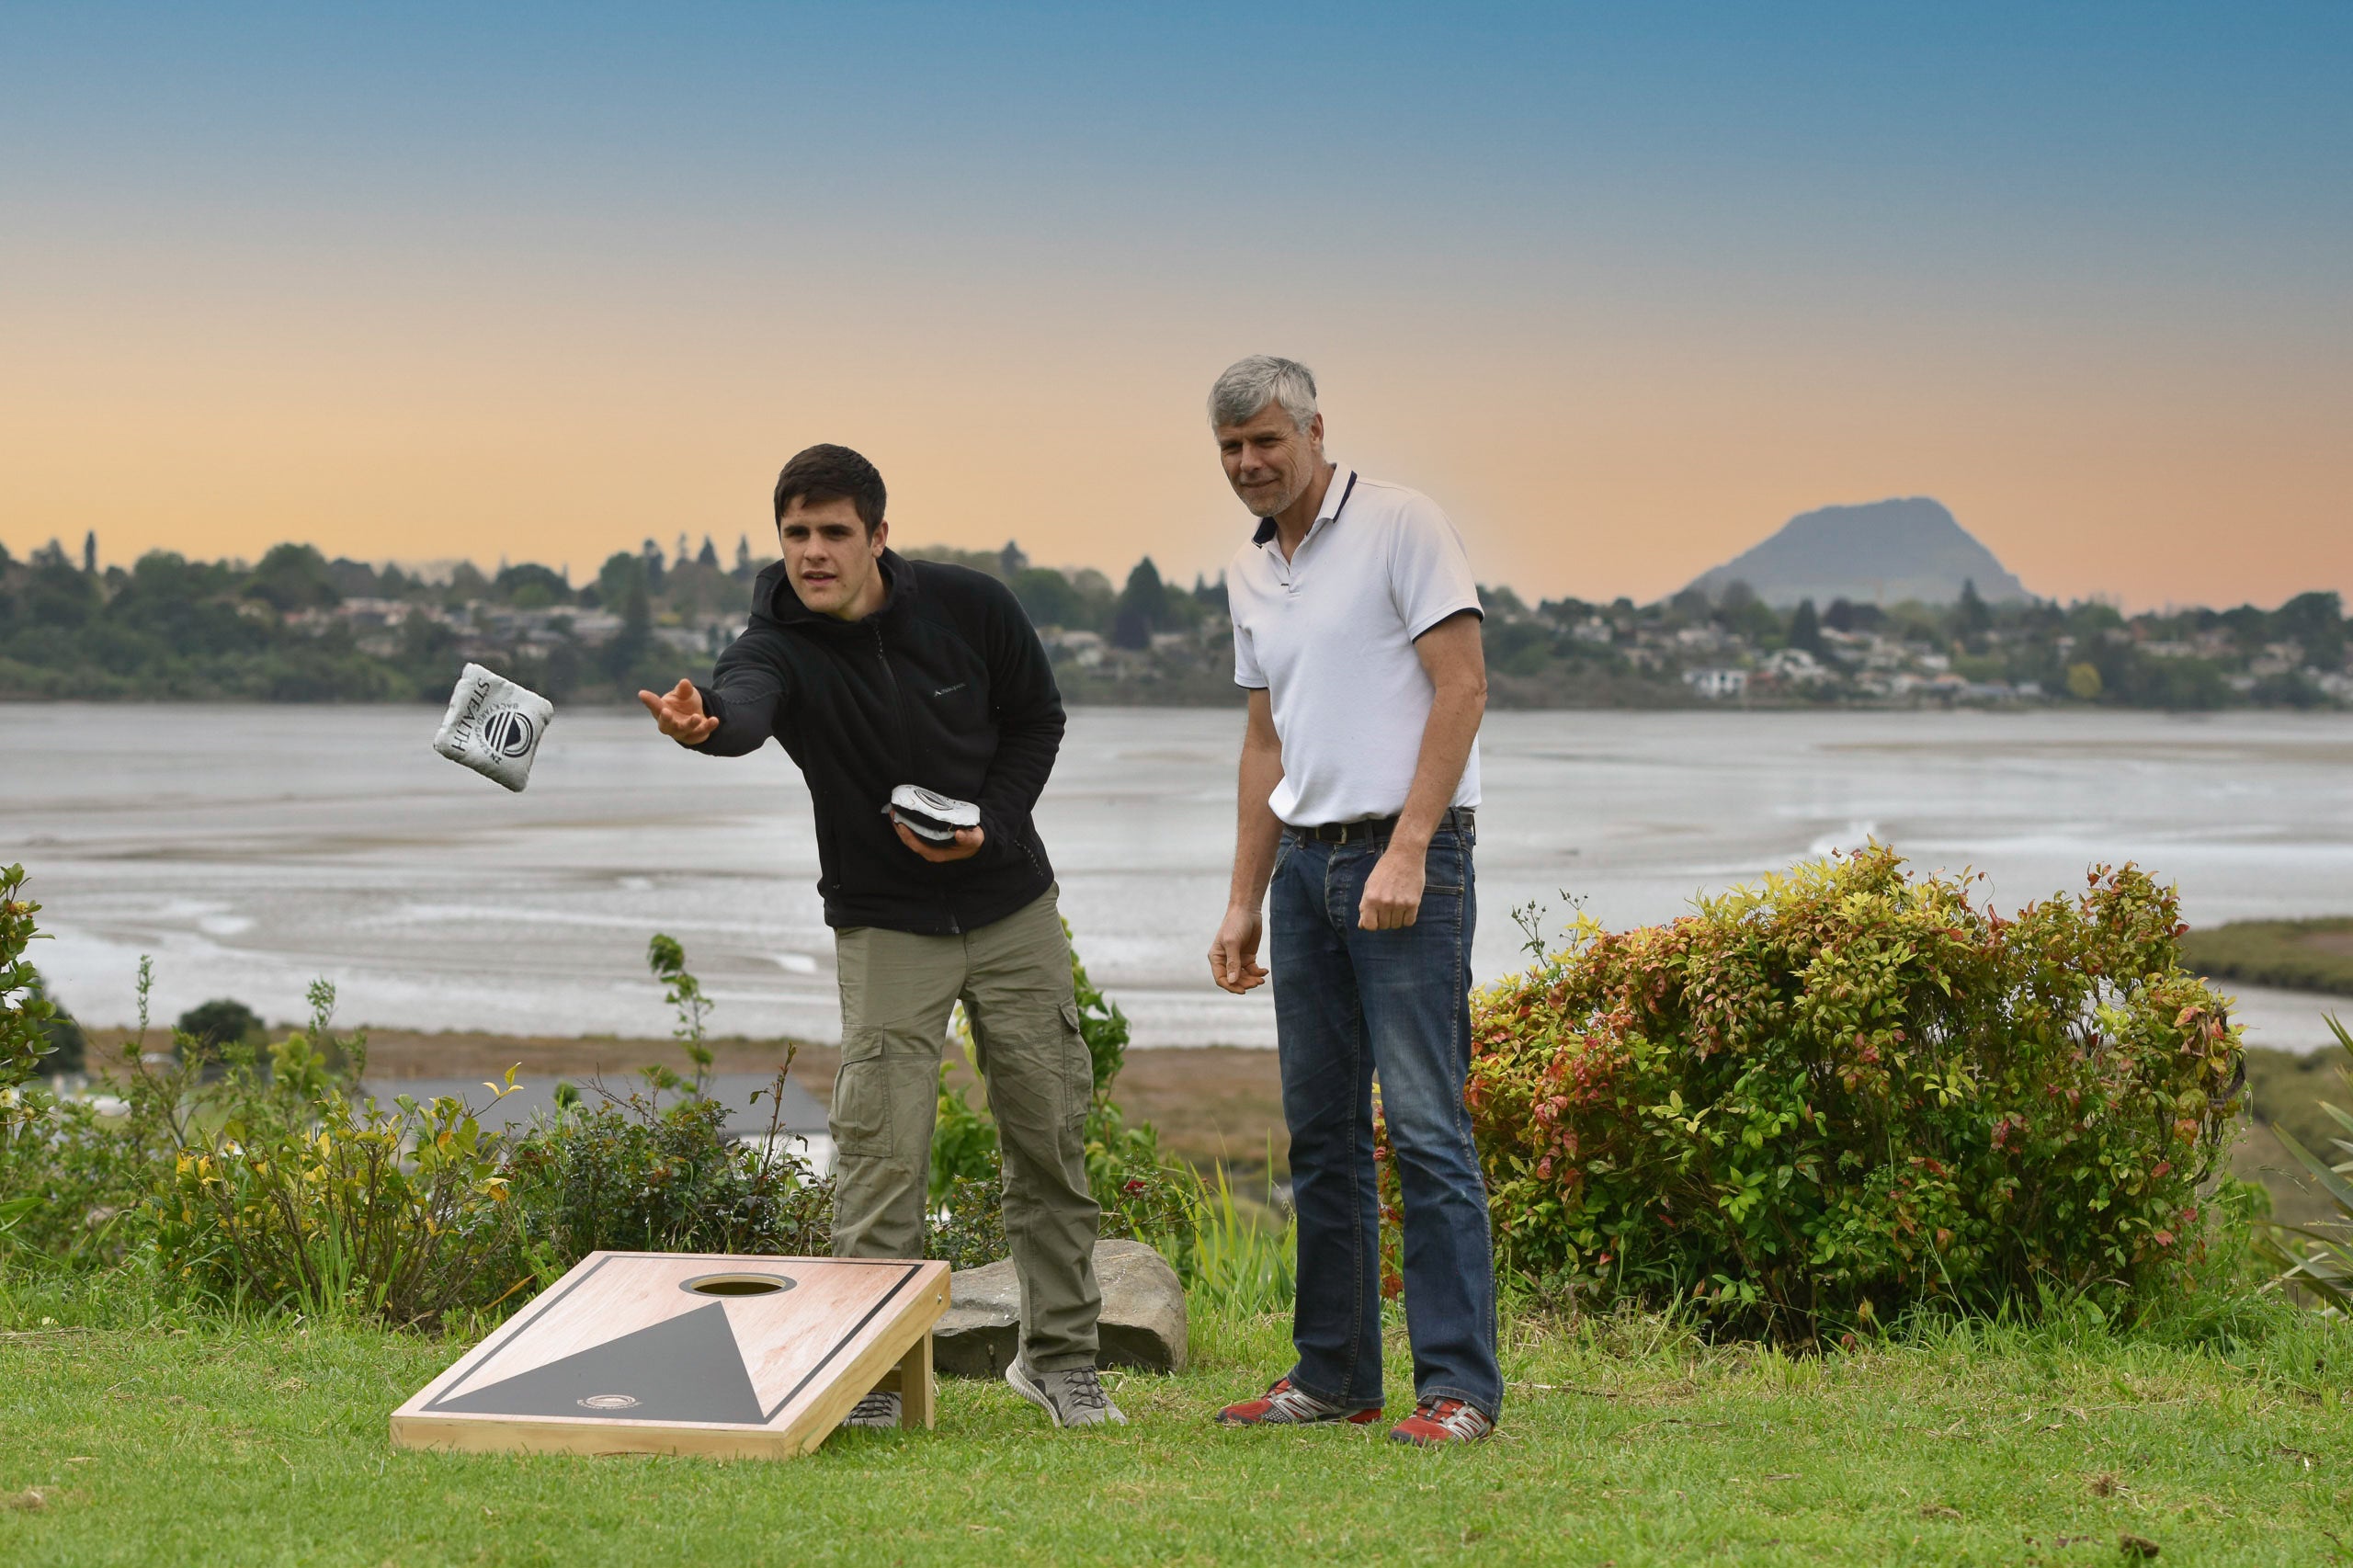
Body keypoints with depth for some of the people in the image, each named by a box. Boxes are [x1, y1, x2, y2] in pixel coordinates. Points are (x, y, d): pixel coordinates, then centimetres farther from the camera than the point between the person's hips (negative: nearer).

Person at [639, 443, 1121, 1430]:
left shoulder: (971, 607, -11)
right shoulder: (780, 645, -18)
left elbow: (1036, 718, 4)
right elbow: (745, 703, -42)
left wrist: (989, 825, -13)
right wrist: (705, 721, -67)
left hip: (1012, 910, 2)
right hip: (887, 928, -2)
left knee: (1050, 1133, 7)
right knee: (880, 1151, -10)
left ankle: (1060, 1358, 21)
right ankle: (869, 1376, -1)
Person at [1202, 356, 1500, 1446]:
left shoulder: (1400, 526, -5)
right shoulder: (1250, 573, 17)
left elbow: (1462, 686, -11)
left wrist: (1406, 851, -18)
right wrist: (1243, 900, 17)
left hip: (1407, 854, -7)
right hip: (1305, 859, 7)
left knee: (1425, 1126, -11)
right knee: (1320, 1131, 8)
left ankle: (1459, 1385, -9)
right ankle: (1334, 1375, 15)